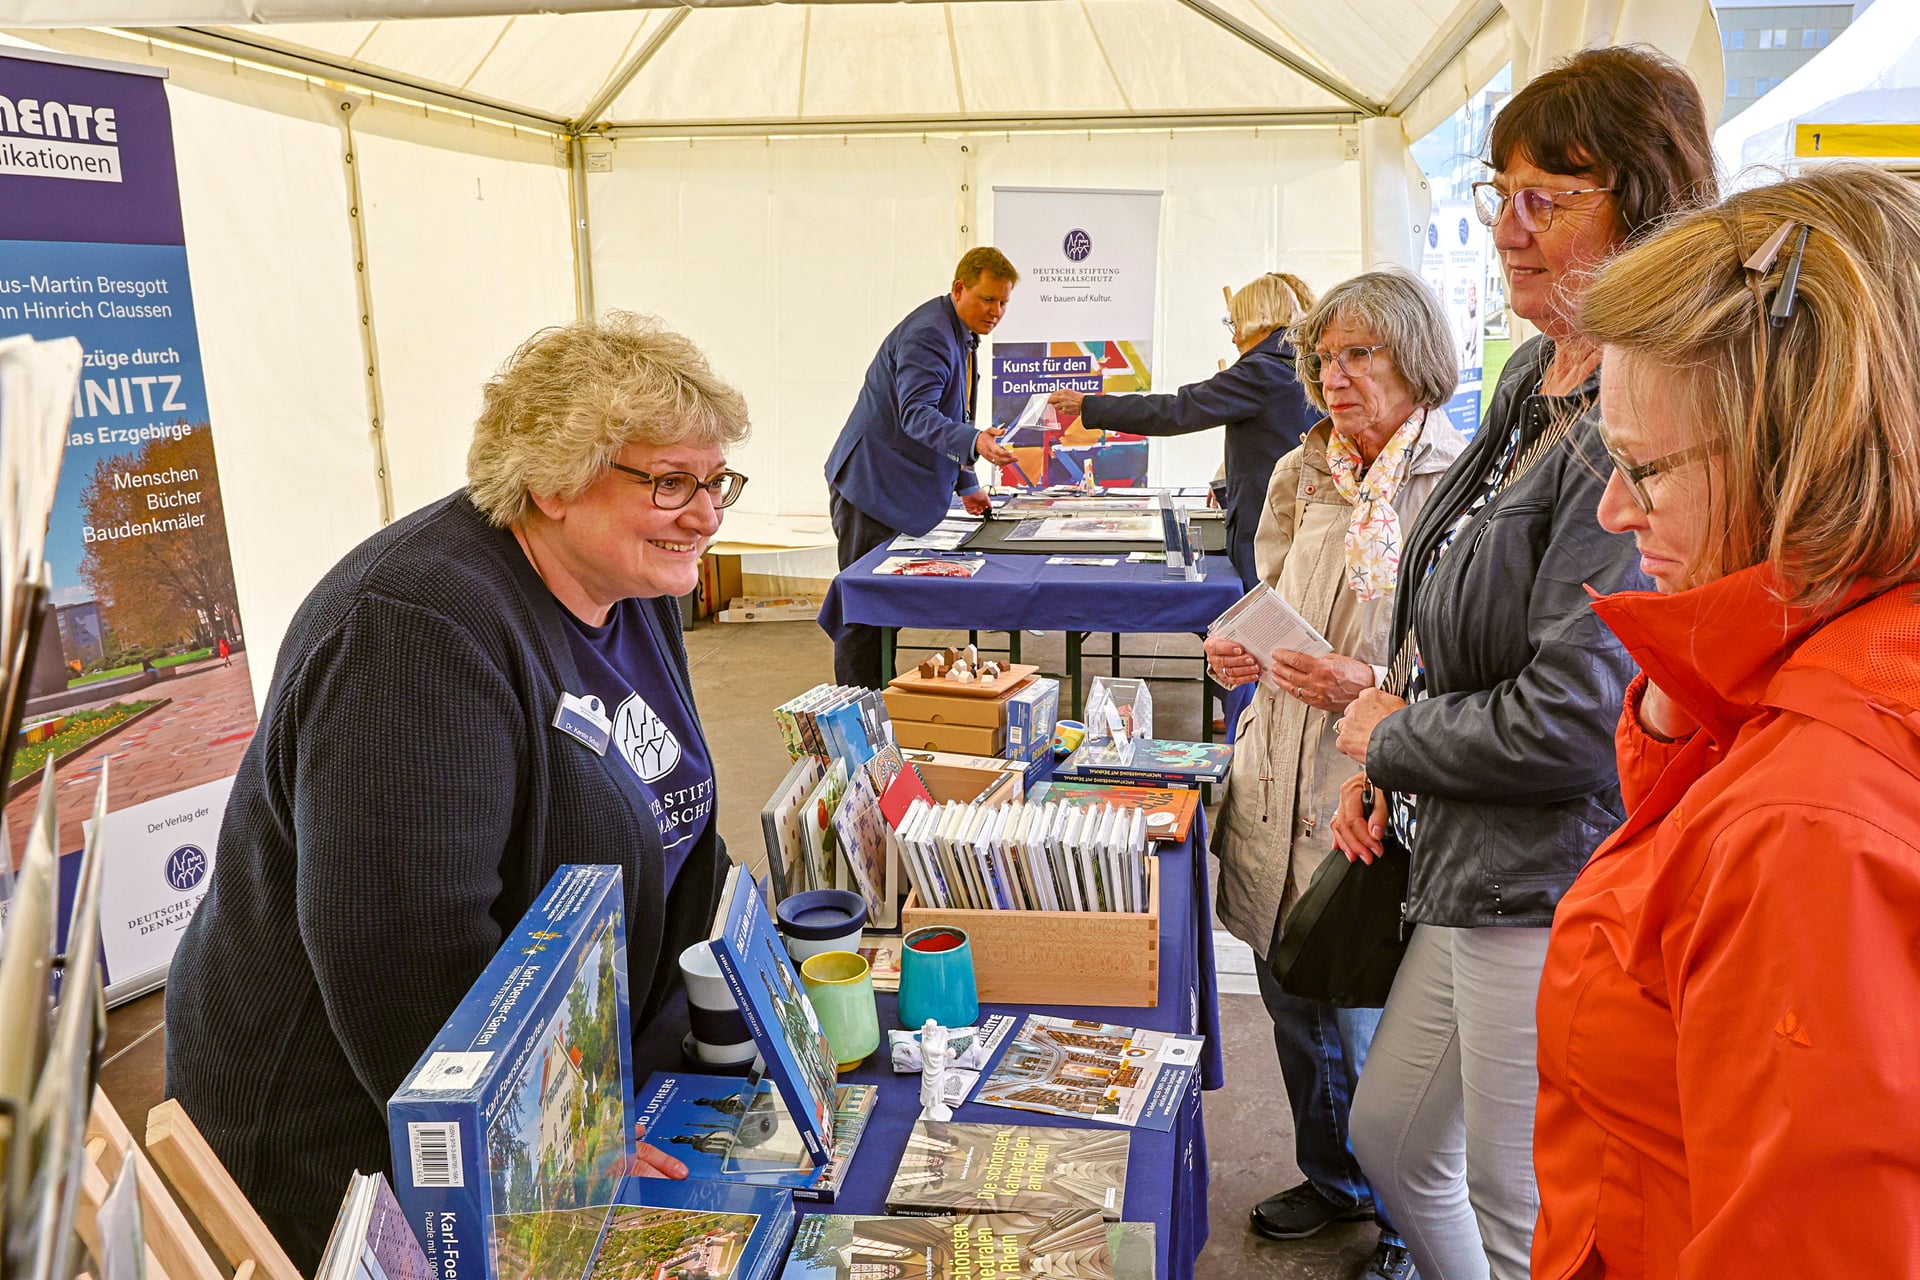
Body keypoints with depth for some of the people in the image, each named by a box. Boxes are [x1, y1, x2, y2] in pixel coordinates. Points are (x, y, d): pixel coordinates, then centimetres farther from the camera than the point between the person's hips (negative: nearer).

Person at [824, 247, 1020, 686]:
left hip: (904, 493, 10)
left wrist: (966, 485, 22)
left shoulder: (961, 337, 15)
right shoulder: (929, 333, -18)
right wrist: (974, 442, -47)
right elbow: (915, 413, -31)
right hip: (872, 486, -10)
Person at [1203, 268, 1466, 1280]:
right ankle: (1335, 1179, 46)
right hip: (1278, 784, 7)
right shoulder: (1300, 474, 9)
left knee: (1373, 1030, 6)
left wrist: (1373, 689, -25)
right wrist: (1243, 652, 1)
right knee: (1296, 1011, 21)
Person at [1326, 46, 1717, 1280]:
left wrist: (1388, 739, -9)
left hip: (1562, 879, -10)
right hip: (1481, 866, 10)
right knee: (1390, 1135, 24)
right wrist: (1385, 770, 8)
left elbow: (1573, 718, -26)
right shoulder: (1539, 373, 8)